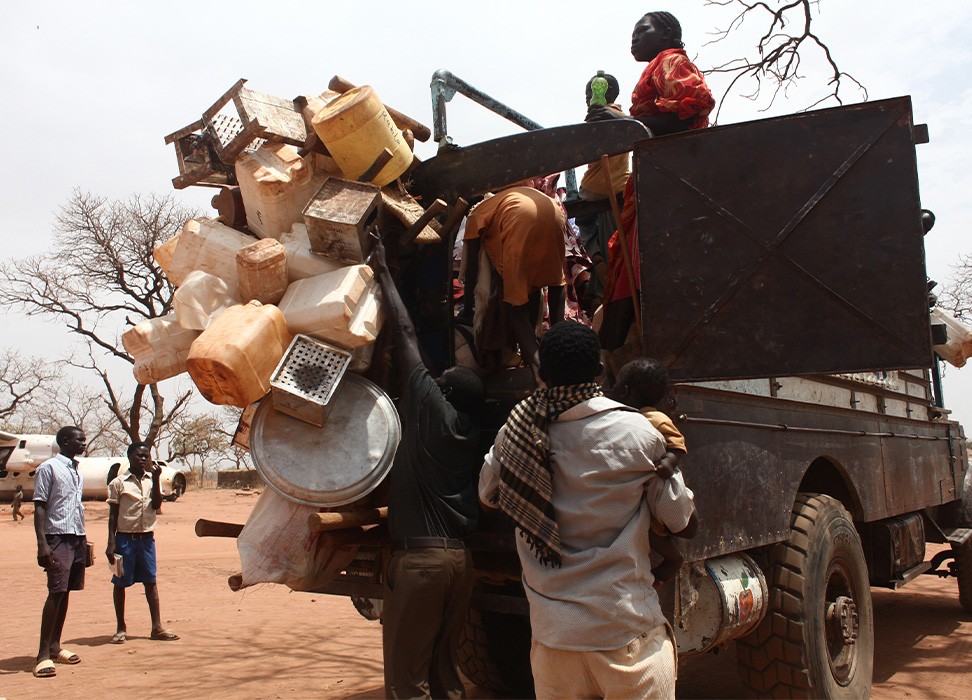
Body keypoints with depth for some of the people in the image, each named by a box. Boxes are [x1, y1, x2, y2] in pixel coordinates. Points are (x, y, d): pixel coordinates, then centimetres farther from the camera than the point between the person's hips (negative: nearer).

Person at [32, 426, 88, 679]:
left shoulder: (77, 472, 17)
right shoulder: (48, 468, -6)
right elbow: (39, 507, -11)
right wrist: (42, 544, -19)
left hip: (77, 538, 7)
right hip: (58, 537, -7)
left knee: (66, 593, 9)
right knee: (56, 593, -11)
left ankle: (55, 646, 16)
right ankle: (43, 654, -7)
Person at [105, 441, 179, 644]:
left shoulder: (151, 480, 8)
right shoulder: (118, 483, -3)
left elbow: (156, 505, -4)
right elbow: (113, 514, -3)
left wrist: (156, 479, -12)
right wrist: (111, 543, -8)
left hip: (147, 538, 3)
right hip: (125, 538, -3)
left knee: (151, 582, 5)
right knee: (120, 583, 5)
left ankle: (157, 627, 8)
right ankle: (121, 628, 15)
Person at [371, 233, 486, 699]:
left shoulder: (430, 406, -5)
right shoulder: (471, 434, 11)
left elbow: (406, 334, 0)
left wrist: (382, 273, 9)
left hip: (419, 556, -7)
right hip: (460, 558, 8)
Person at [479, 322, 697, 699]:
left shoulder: (517, 427, -3)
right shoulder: (636, 434, -14)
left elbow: (488, 494, 14)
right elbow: (679, 519, -2)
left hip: (551, 630, 4)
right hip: (625, 630, -3)